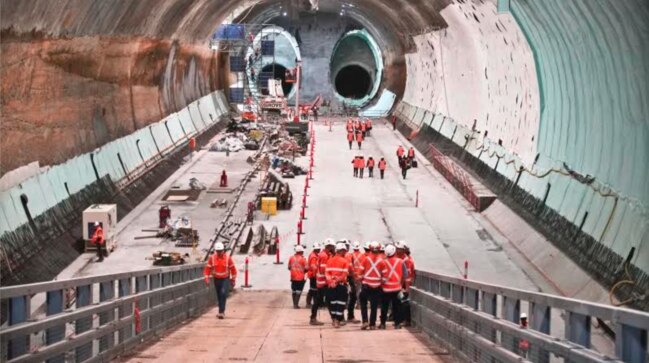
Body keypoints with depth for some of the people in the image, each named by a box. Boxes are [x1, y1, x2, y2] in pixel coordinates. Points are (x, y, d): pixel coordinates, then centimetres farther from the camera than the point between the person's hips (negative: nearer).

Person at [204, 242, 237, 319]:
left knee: (223, 293, -20)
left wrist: (233, 280, 4)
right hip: (216, 279, 3)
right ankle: (222, 312, 22)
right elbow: (208, 268, -1)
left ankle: (221, 312, -21)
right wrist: (207, 278, -10)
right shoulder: (212, 258, -5)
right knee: (219, 296, 9)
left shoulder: (228, 258, -9)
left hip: (225, 279, -3)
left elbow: (233, 269, 0)